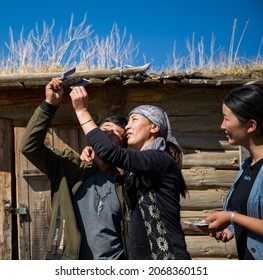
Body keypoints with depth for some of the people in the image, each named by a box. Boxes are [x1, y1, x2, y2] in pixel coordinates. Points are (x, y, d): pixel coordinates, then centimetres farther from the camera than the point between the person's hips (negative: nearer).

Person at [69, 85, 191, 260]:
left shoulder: (161, 160, -10)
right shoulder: (135, 170, 18)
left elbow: (112, 154, -21)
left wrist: (82, 111, -14)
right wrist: (92, 154, 0)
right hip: (141, 256, 8)